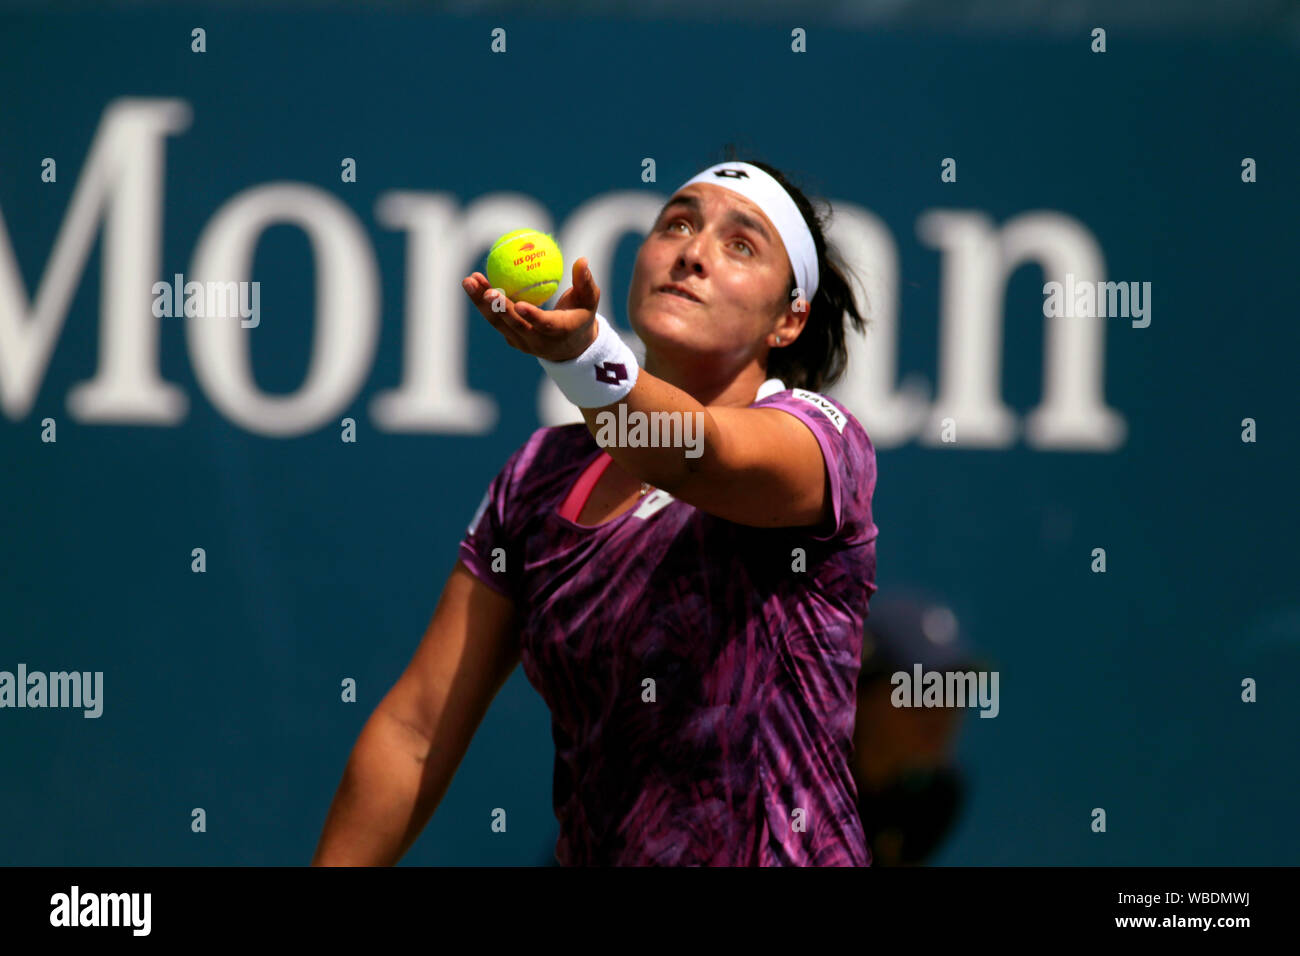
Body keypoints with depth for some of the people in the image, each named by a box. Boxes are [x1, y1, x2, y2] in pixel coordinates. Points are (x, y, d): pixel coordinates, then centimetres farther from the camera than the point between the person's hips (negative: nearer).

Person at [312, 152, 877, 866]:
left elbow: (703, 455, -28)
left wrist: (577, 351, -43)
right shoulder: (544, 473, 8)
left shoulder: (819, 434, -5)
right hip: (586, 850, 4)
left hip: (781, 852, -4)